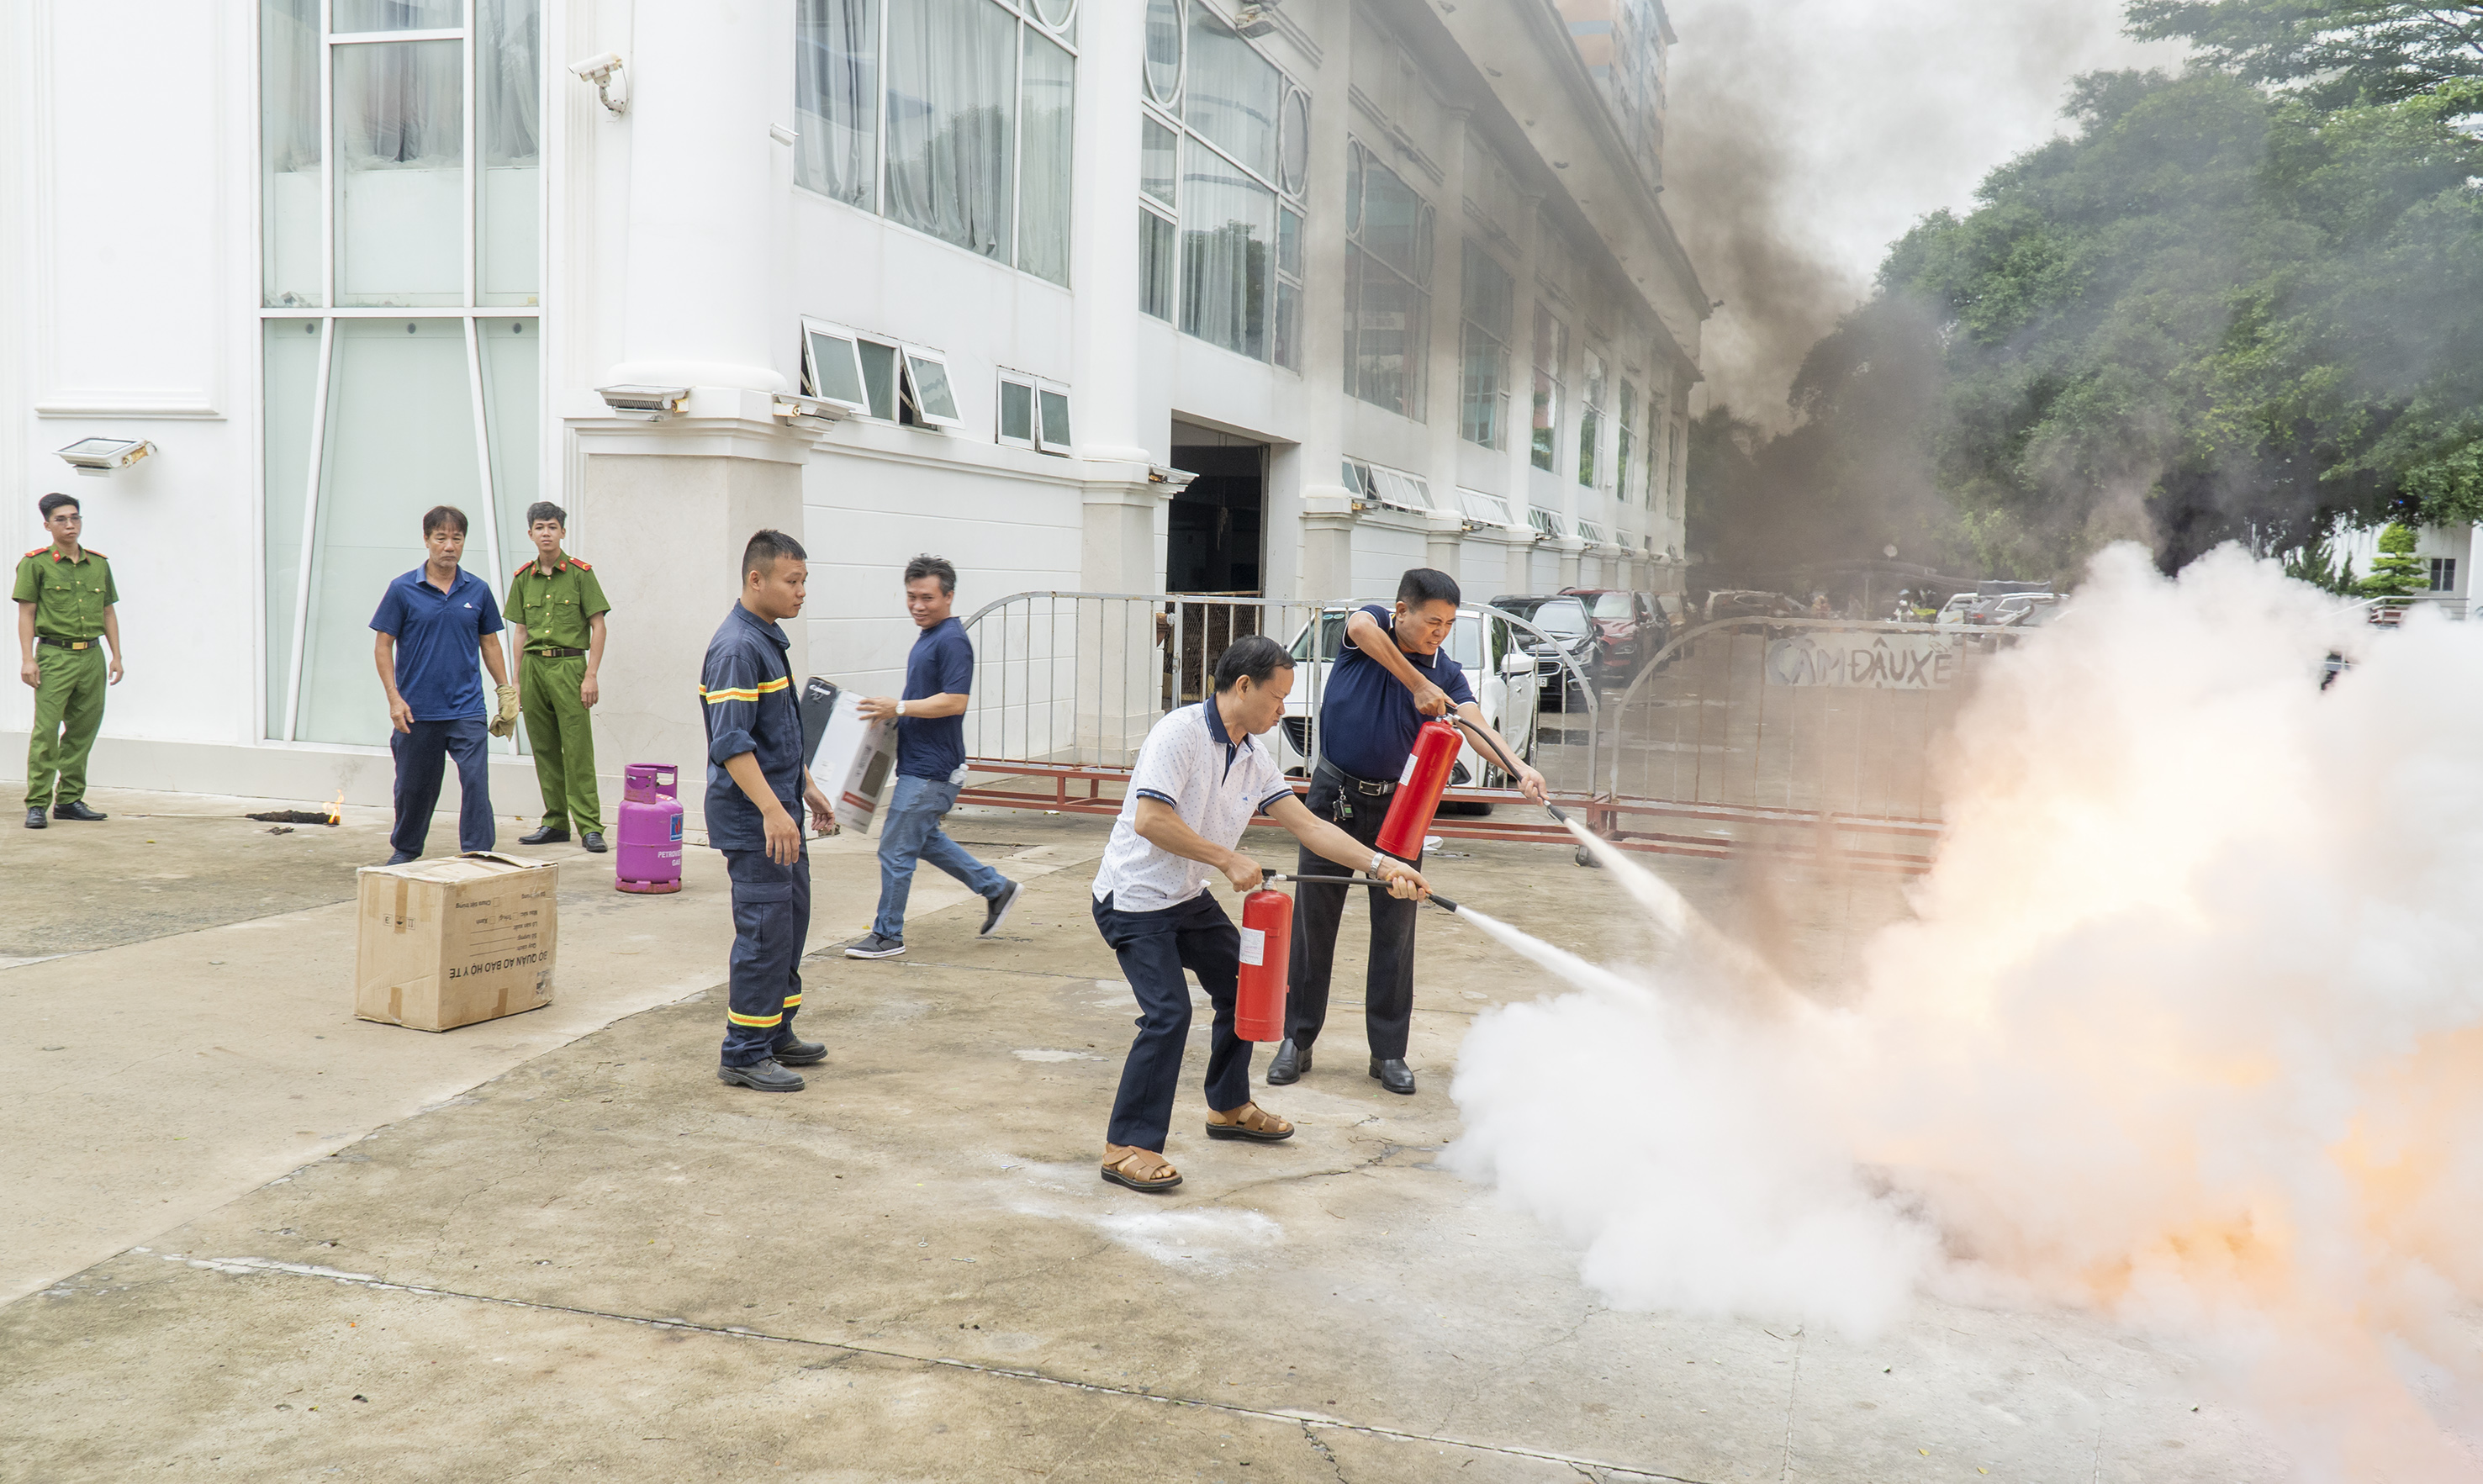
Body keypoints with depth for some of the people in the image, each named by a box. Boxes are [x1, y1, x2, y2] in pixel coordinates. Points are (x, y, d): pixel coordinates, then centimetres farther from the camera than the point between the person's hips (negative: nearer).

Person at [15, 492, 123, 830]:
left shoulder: (100, 564, 12)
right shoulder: (35, 564, 0)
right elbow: (26, 613, -1)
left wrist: (117, 656, 10)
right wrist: (27, 659, -8)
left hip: (92, 656, 5)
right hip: (55, 654, -4)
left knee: (83, 730, 8)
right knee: (46, 731, -7)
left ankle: (70, 800, 16)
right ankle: (37, 804, -2)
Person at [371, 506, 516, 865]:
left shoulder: (478, 590, 4)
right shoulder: (403, 590, -3)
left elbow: (489, 642, 14)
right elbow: (383, 644, 0)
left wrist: (506, 691, 10)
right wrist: (394, 697, -8)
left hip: (466, 709, 1)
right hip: (418, 710, -1)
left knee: (476, 782, -10)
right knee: (415, 786, 12)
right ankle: (405, 850, 33)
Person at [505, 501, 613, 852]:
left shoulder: (580, 573, -2)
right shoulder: (523, 578, 11)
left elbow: (598, 626, -2)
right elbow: (520, 631, 16)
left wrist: (591, 675, -9)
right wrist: (517, 681, 12)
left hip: (568, 665, -4)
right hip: (533, 666, 5)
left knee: (577, 750, -7)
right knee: (544, 750, 8)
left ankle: (589, 827, -5)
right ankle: (555, 822, 16)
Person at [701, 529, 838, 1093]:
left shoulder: (771, 639, 13)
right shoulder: (736, 648, -18)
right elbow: (732, 744, -25)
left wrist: (807, 788, 24)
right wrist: (771, 811, -30)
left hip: (781, 812, 10)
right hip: (752, 817, -10)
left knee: (791, 922, 16)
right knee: (764, 931, -5)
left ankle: (776, 1034, 28)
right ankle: (743, 1054, 4)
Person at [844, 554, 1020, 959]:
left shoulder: (952, 640, -17)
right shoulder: (929, 637, 14)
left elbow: (954, 702, -24)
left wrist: (899, 708, -22)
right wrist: (893, 710, 14)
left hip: (930, 769, -10)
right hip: (920, 762, 10)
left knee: (896, 849, -2)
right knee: (926, 839, 20)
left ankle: (887, 934, 10)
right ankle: (996, 888, 28)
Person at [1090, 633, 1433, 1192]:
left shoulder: (1255, 758, 4)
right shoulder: (1180, 733, -21)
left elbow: (1308, 825, 3)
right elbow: (1149, 820, -29)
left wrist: (1381, 865, -6)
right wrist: (1229, 860, -24)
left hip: (1188, 896, 9)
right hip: (1134, 898, -9)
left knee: (1242, 986, 16)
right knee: (1168, 1012, -18)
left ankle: (1228, 1107, 36)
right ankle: (1127, 1147, -8)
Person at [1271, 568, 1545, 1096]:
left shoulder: (1446, 674, -3)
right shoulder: (1373, 623, -6)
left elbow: (1476, 725, -19)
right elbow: (1361, 627, -32)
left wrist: (1520, 769, -38)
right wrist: (1417, 684, -37)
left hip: (1398, 805, 2)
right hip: (1334, 795, -1)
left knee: (1395, 930, 3)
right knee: (1313, 921, 4)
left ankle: (1389, 1051, 14)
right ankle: (1297, 1041, 15)